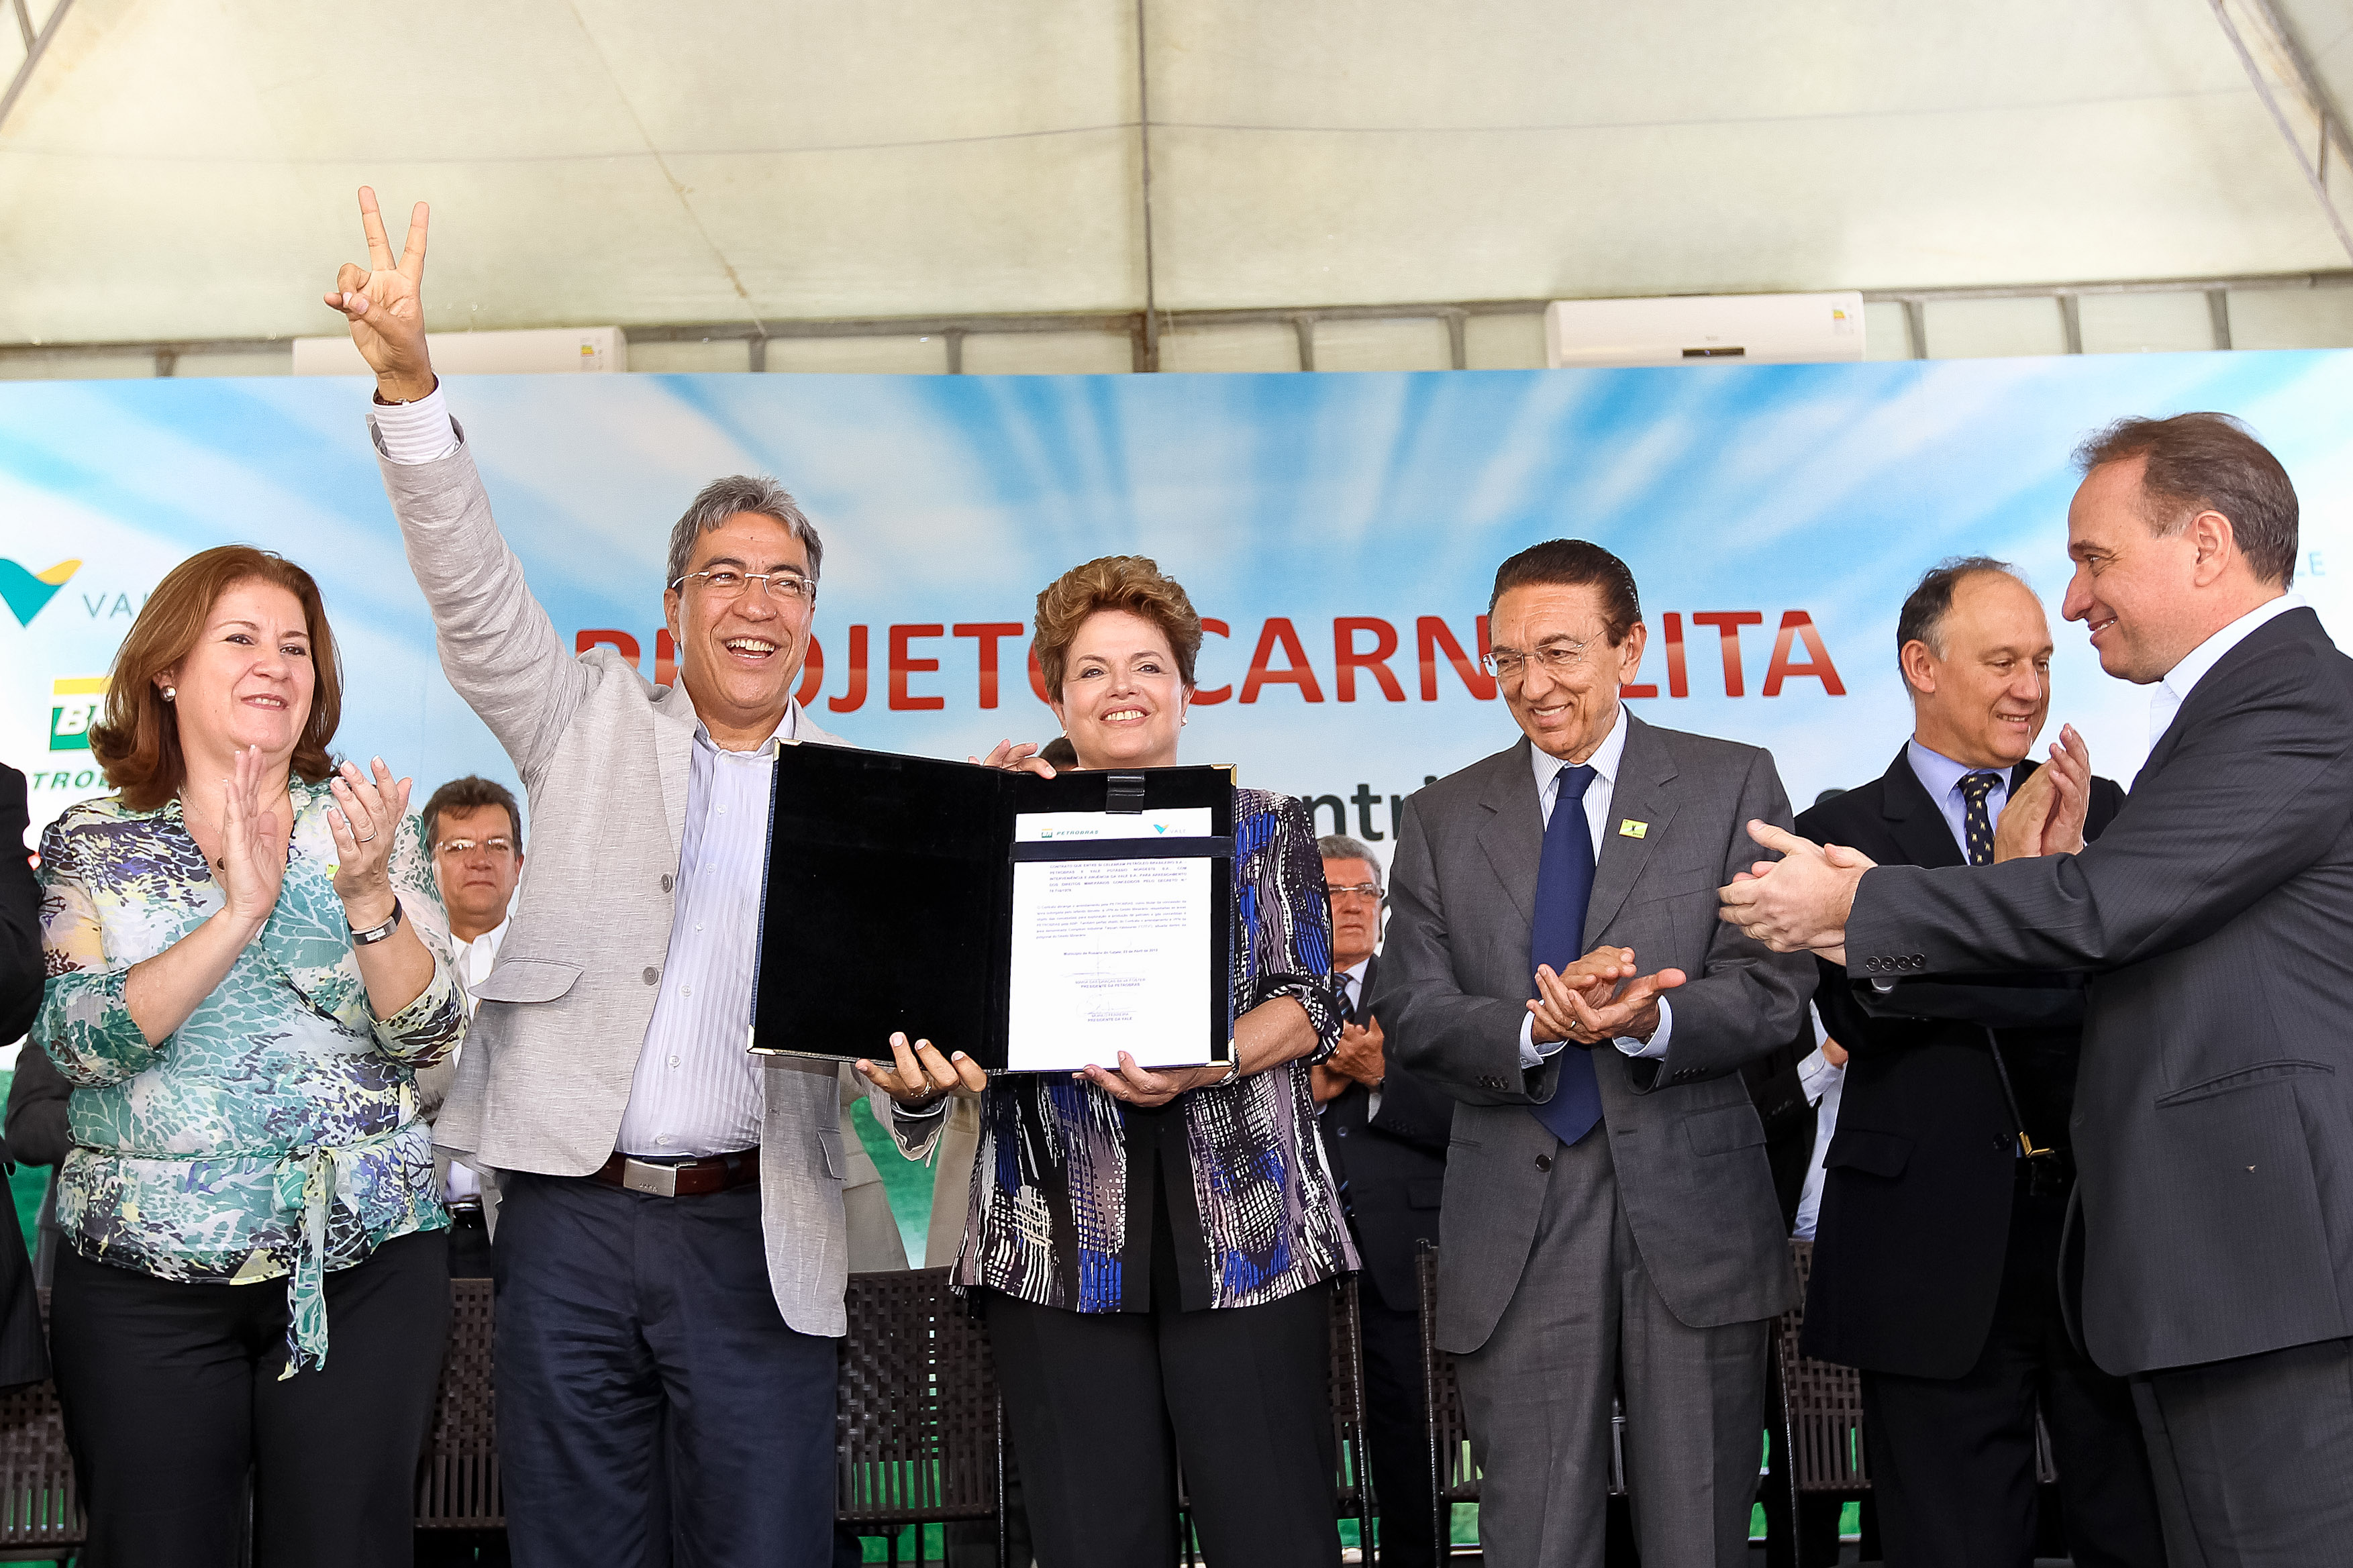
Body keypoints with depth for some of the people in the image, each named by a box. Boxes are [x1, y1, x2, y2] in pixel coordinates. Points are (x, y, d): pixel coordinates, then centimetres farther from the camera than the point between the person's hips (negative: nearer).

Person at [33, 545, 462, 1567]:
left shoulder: (372, 828, 3)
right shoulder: (91, 845, 3)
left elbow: (430, 1038, -5)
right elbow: (78, 1041, -11)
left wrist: (368, 892, -22)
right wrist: (239, 913, -23)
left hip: (364, 1265, 0)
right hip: (142, 1274, 0)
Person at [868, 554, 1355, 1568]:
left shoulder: (1264, 828, 12)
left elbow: (1310, 1003, 3)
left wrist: (1204, 1065, -15)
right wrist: (923, 1062, -11)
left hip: (1246, 1226, -1)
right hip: (1059, 1238, 1)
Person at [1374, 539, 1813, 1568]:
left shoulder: (1734, 786, 4)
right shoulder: (1441, 820, 9)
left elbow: (1772, 991, -4)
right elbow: (1410, 1015, 1)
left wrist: (1647, 1021, -24)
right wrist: (1536, 1026, -19)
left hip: (1691, 1212, -1)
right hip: (1514, 1233, 1)